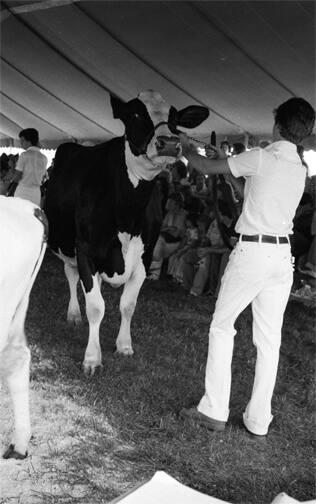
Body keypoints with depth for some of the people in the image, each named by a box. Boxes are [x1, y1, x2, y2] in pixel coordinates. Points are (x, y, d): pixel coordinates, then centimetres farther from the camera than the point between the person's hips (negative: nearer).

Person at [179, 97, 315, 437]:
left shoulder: (261, 157, -10)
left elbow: (206, 168, -3)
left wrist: (187, 150, 17)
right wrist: (226, 159, 29)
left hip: (251, 252, -6)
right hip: (282, 255, 6)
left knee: (221, 327, 7)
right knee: (269, 339, 8)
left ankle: (214, 412, 8)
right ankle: (258, 421, 13)